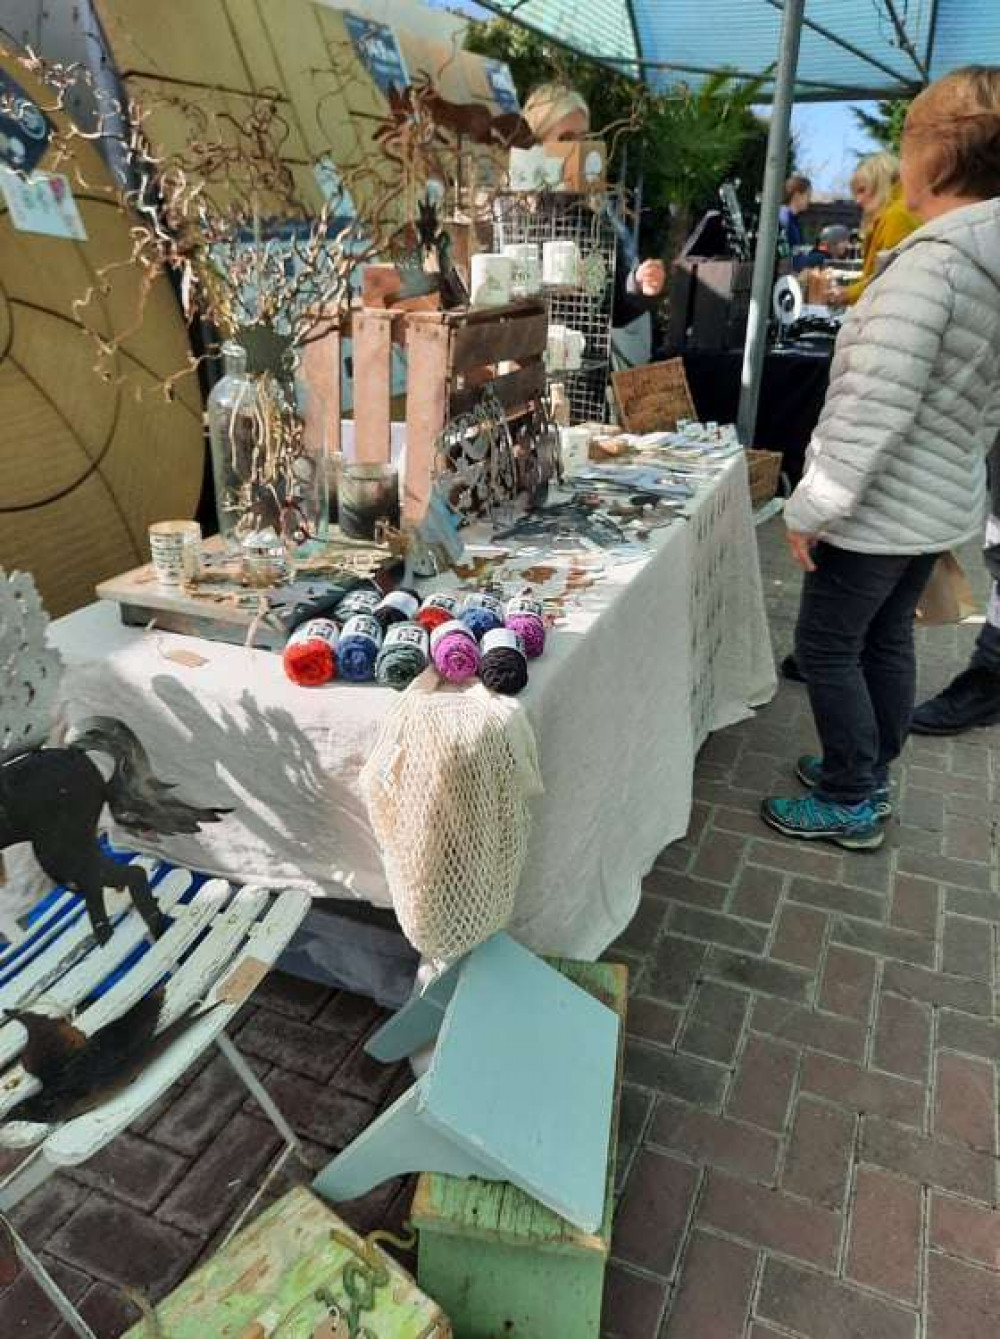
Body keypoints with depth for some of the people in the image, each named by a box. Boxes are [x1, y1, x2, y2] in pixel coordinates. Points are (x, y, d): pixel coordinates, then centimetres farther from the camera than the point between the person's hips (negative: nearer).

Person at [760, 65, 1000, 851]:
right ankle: (868, 777, 32)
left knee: (827, 648, 4)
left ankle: (850, 804, 15)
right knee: (886, 640, 18)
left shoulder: (931, 262, -20)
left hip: (881, 505, -9)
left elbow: (874, 408, -25)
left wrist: (814, 506, -19)